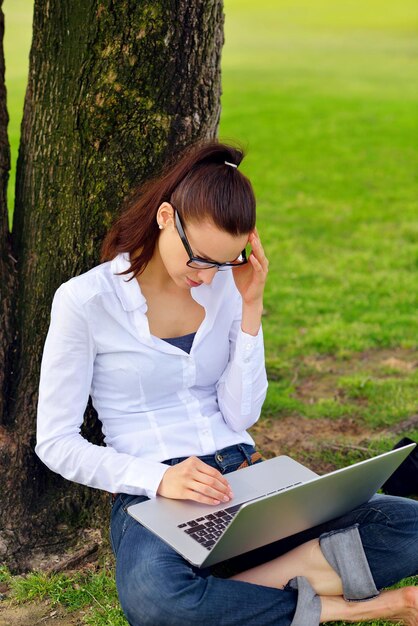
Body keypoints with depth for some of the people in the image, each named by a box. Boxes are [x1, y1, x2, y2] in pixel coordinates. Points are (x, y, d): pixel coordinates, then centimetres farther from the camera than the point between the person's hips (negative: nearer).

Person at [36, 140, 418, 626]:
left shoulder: (225, 284, 5)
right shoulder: (85, 300, -7)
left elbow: (240, 417, 2)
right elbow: (56, 443, -7)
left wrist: (250, 308, -6)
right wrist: (159, 479, -22)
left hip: (244, 475, 4)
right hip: (152, 494, -4)